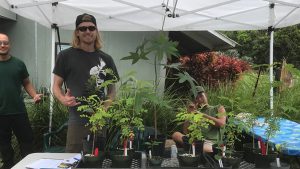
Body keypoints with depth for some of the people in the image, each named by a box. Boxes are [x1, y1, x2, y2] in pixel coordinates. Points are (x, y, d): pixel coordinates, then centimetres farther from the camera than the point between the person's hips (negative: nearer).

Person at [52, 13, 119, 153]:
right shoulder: (66, 56, 1)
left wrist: (105, 108, -6)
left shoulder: (106, 59, 9)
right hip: (77, 118, -3)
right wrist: (63, 99, -18)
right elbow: (56, 86, 4)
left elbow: (112, 90, 13)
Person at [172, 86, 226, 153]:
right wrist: (189, 113, 7)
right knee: (175, 135, -23)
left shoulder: (218, 108, 18)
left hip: (211, 143, -4)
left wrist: (203, 115, -4)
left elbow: (221, 123, -4)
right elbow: (185, 132, 11)